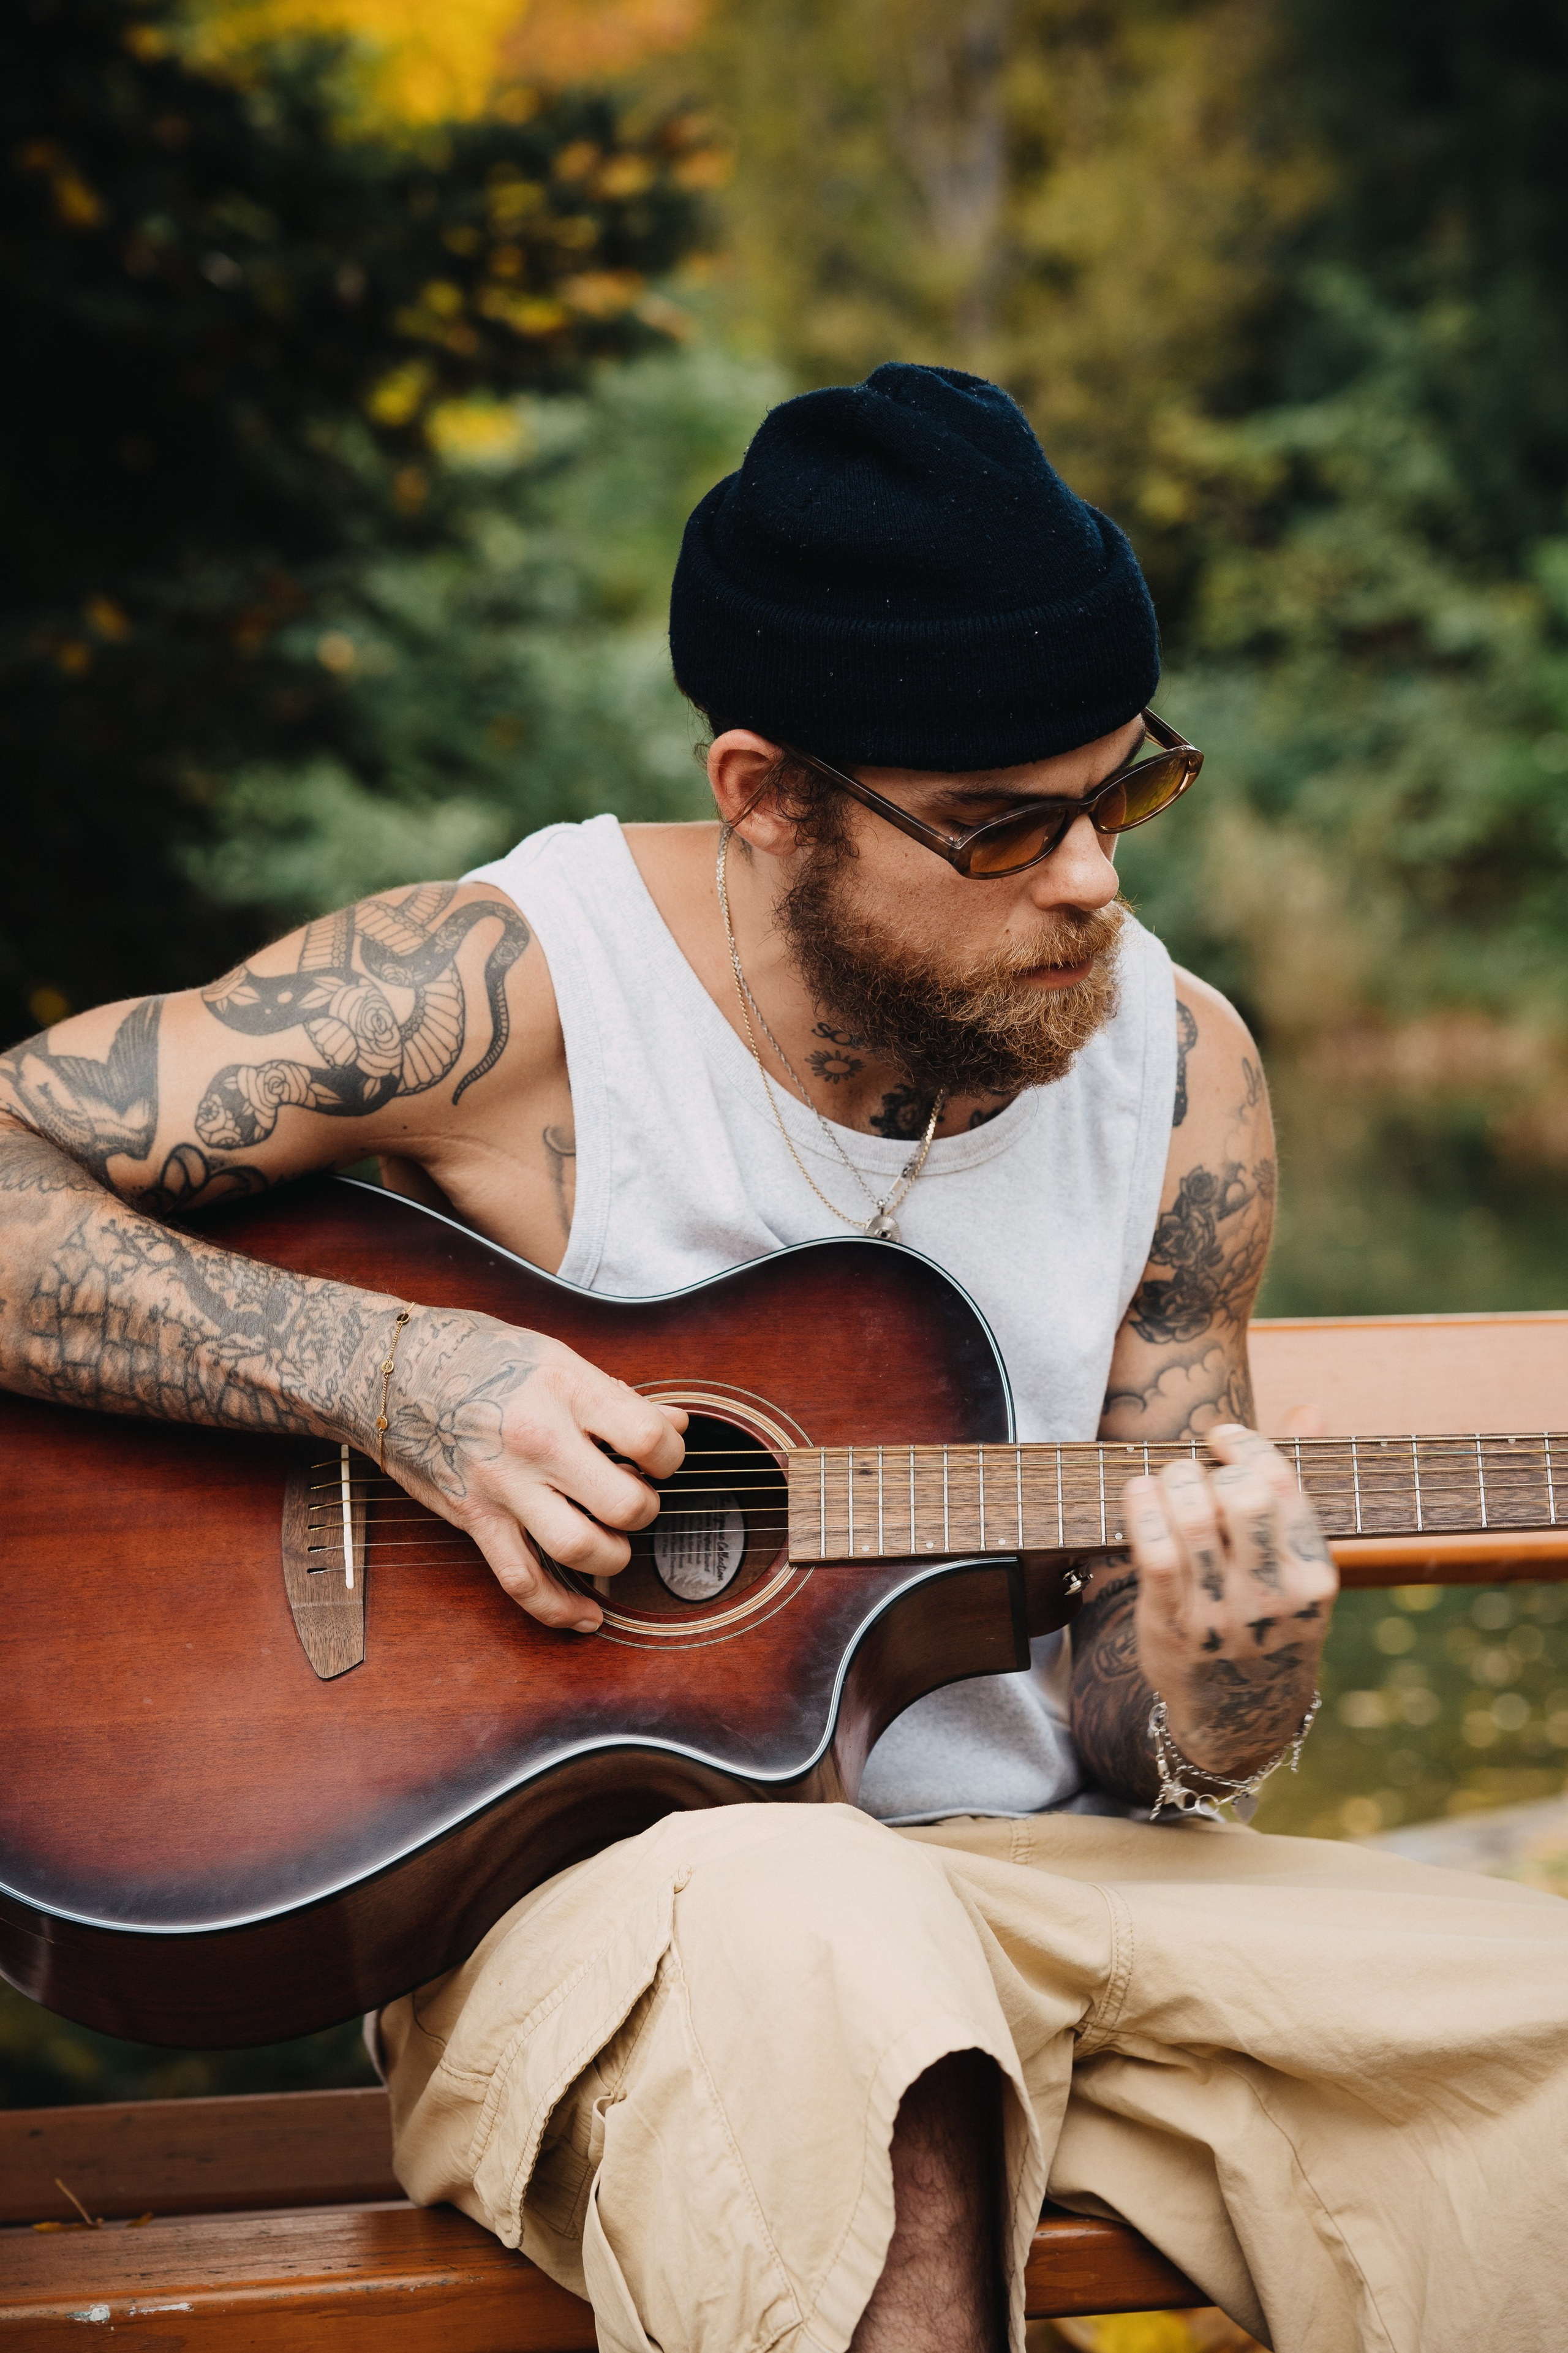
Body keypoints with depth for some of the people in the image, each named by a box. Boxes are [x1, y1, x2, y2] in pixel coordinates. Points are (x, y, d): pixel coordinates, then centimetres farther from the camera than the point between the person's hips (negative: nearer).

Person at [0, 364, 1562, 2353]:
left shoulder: (1174, 1067, 4)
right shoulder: (508, 993, -10)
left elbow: (1111, 1678, 8)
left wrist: (1205, 1717, -15)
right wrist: (398, 1375, -21)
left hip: (1038, 1875, 5)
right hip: (590, 1876, -4)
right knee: (813, 1945, -40)